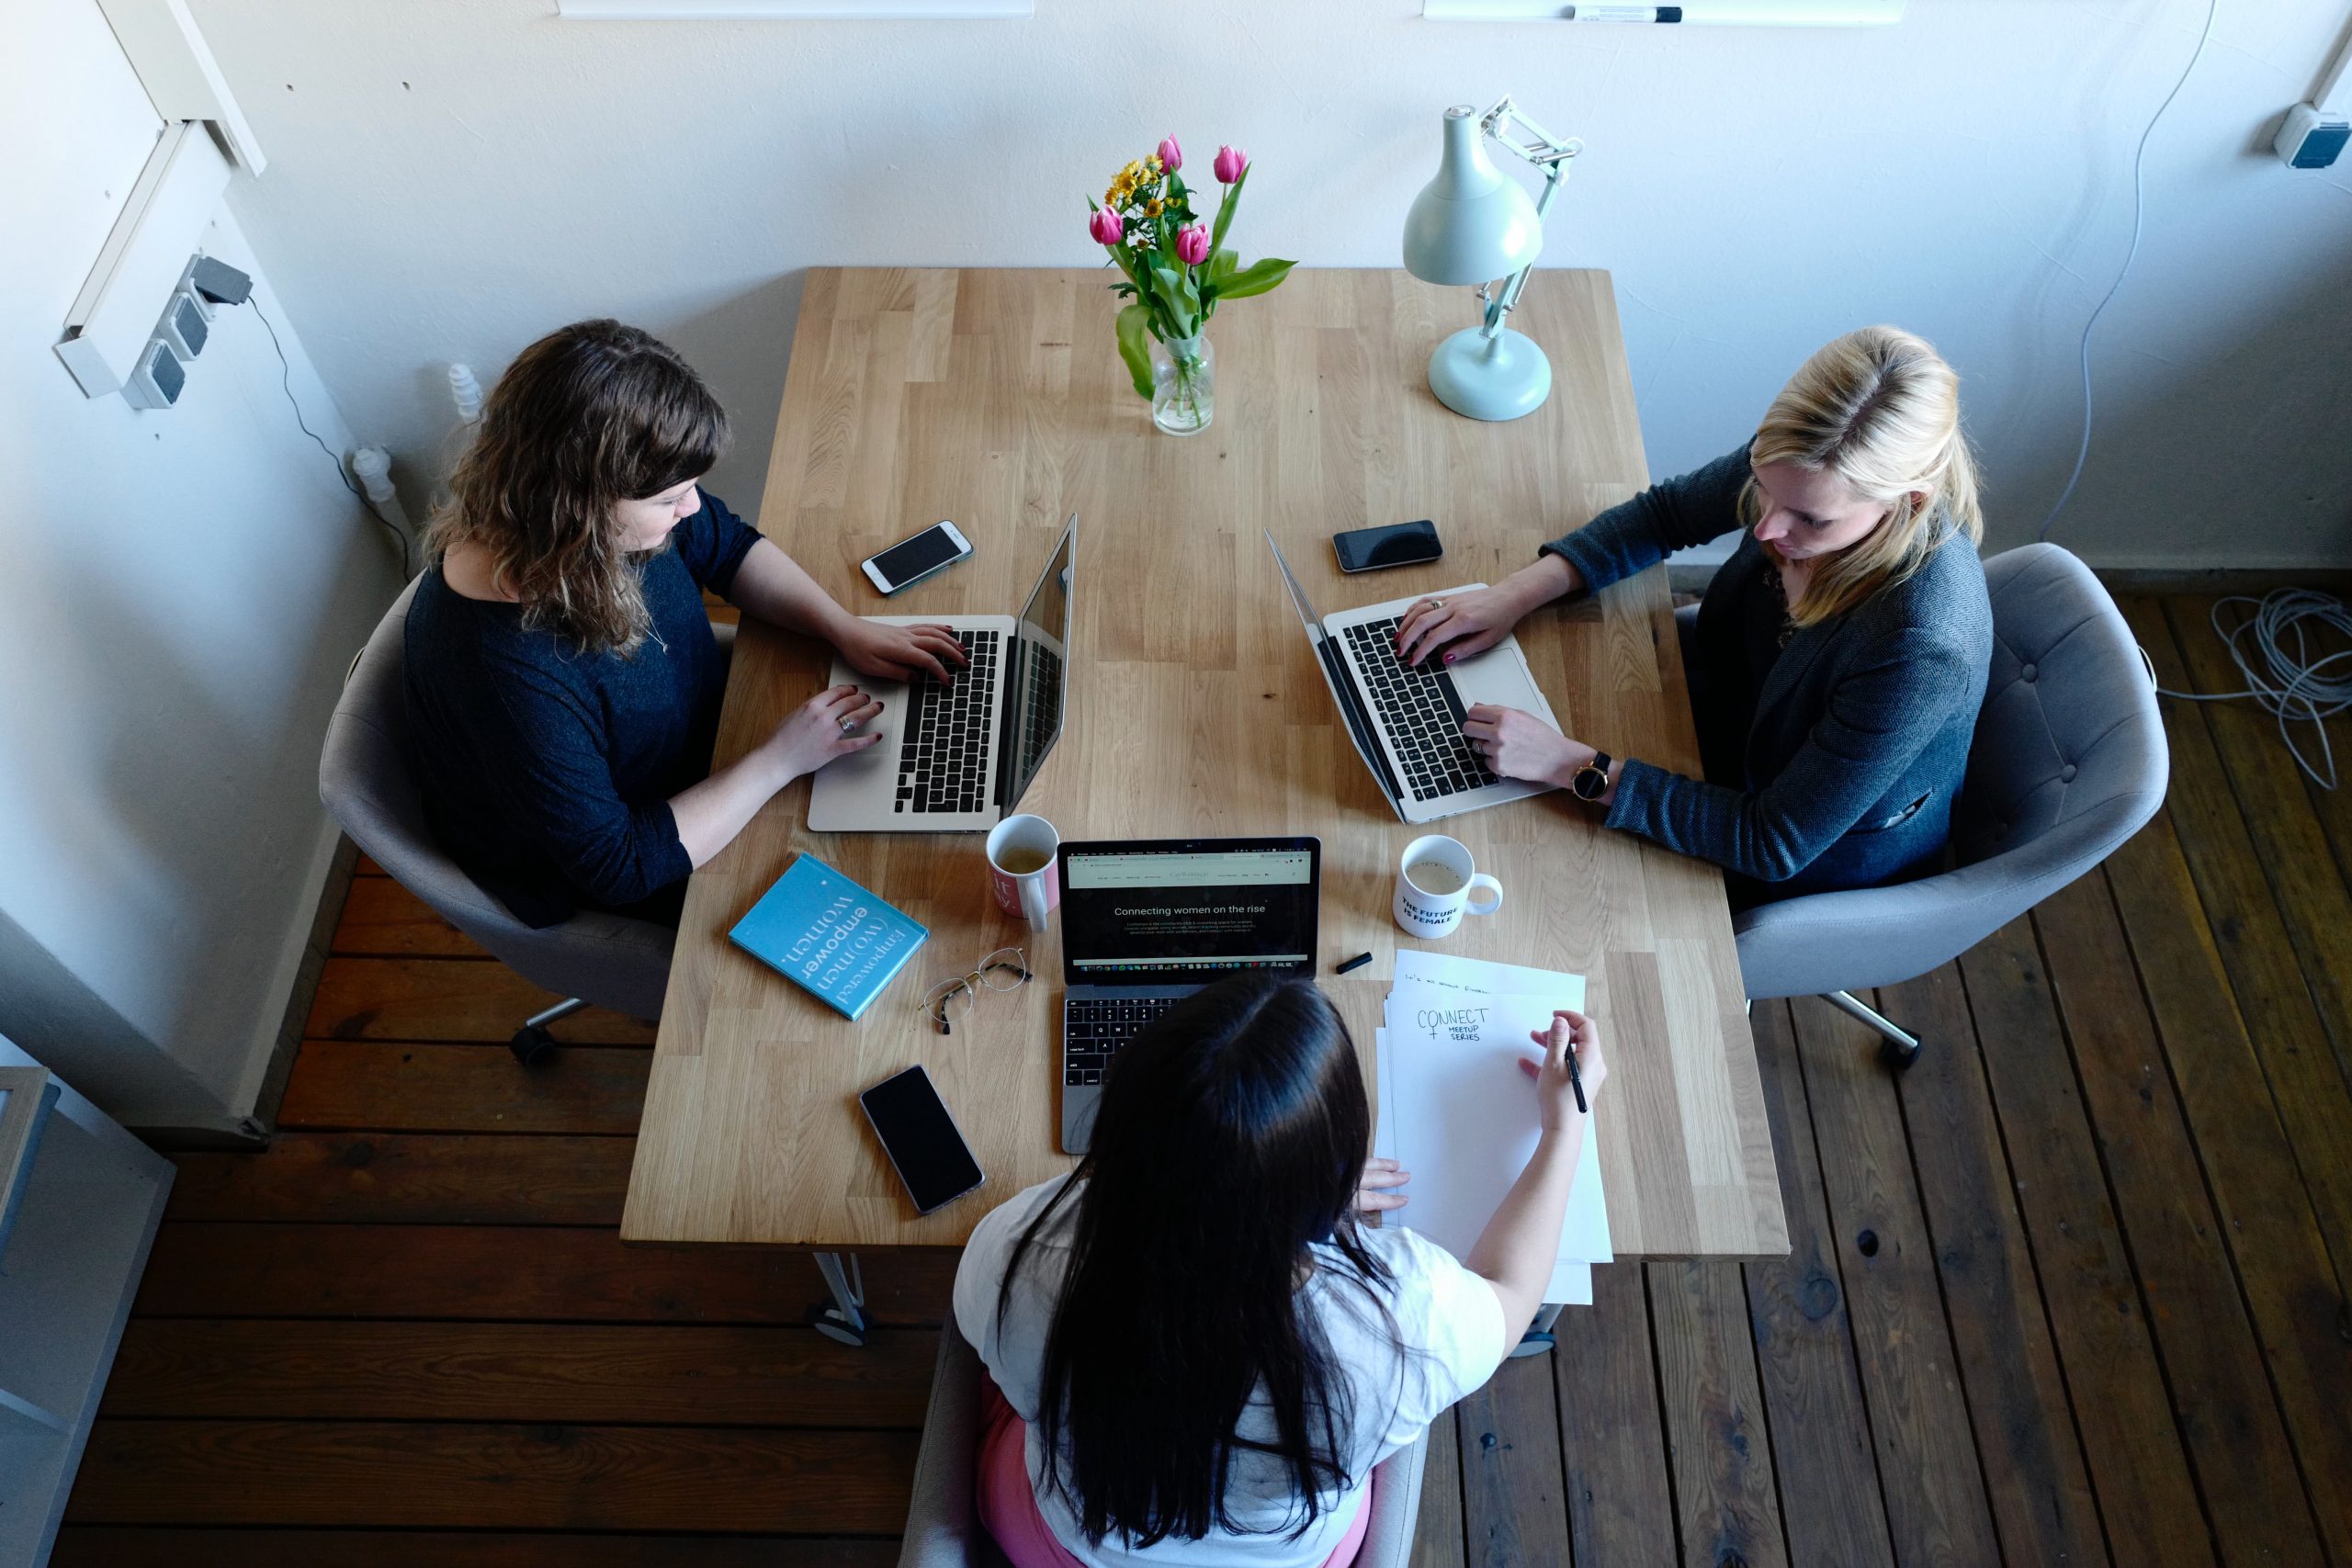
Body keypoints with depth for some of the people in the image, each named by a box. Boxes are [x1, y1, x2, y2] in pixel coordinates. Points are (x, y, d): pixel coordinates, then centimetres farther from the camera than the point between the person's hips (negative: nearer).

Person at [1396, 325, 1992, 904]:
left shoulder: (1923, 650, -42)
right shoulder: (1802, 466, -25)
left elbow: (1774, 845, -33)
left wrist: (1576, 767, -38)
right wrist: (1518, 591, -17)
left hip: (1824, 859, -5)